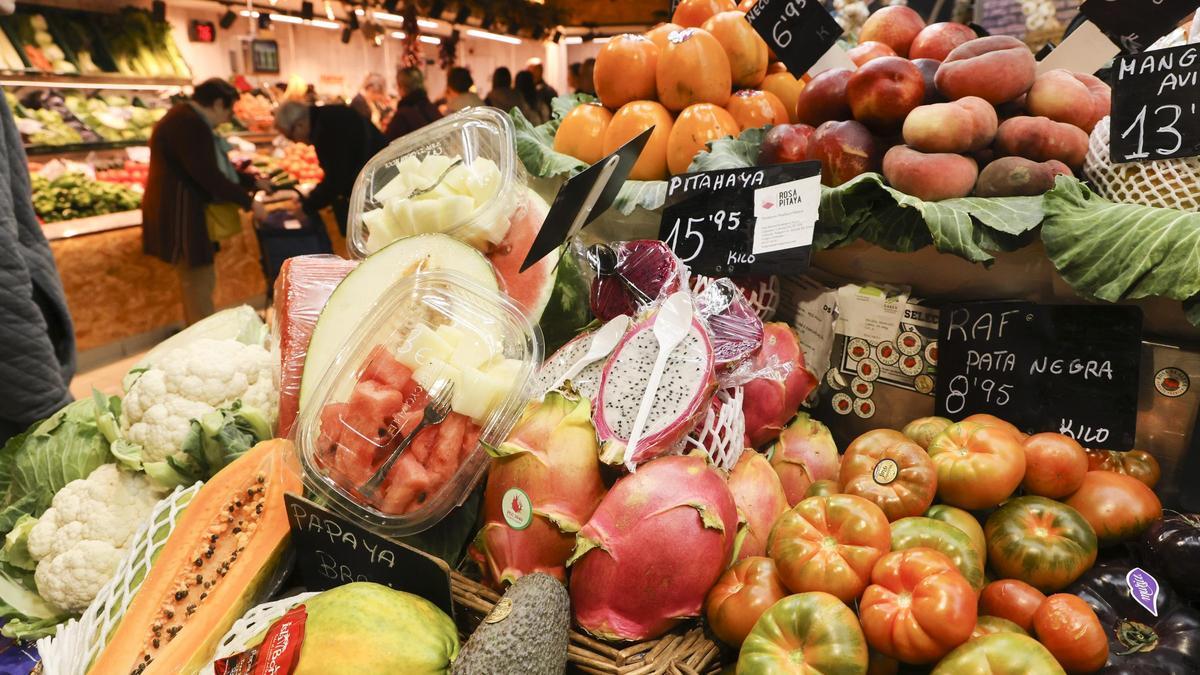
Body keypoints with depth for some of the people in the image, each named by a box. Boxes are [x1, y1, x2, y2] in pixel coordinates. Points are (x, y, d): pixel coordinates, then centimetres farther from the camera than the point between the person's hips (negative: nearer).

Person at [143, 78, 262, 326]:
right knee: (199, 284, -7)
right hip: (179, 215, -11)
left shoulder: (189, 121, 16)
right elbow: (209, 176, -24)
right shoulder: (189, 125, -20)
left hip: (187, 213, 11)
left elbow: (215, 168, 22)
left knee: (200, 282, 15)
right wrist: (247, 201, -15)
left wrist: (252, 181, 18)